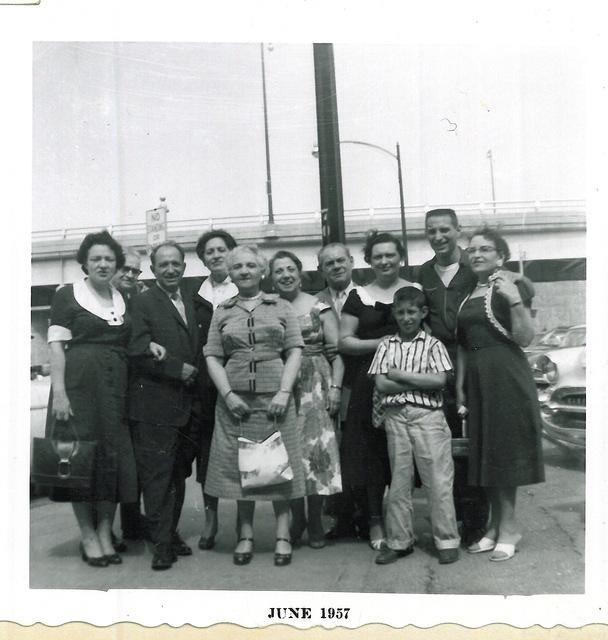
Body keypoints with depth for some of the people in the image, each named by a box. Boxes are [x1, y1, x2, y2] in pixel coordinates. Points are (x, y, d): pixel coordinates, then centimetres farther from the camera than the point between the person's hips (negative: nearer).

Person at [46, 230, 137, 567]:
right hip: (79, 384, -5)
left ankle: (105, 534, 16)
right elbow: (56, 346, -6)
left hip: (115, 388, 5)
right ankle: (88, 536, 12)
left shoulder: (122, 300, 15)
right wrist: (58, 391, -16)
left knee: (113, 458, 5)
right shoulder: (67, 295, 0)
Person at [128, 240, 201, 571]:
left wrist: (193, 374, 4)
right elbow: (139, 351, -15)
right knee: (157, 475, -1)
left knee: (178, 474, 15)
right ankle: (162, 543, 8)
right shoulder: (143, 302, -5)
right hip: (155, 404, -6)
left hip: (187, 404, 6)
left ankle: (171, 532, 27)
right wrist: (179, 369, -13)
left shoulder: (192, 301, 15)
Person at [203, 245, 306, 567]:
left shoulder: (281, 307, 9)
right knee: (238, 466, 4)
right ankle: (245, 536, 15)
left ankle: (282, 536, 11)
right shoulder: (222, 312, 12)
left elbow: (295, 351, 3)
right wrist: (228, 395, -8)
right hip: (235, 399, 1)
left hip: (275, 398, -1)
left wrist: (284, 392, -9)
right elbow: (213, 357, 6)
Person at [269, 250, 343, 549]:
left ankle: (315, 523, 12)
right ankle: (297, 519, 19)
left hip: (315, 386, -2)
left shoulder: (319, 307, 2)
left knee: (316, 449, -3)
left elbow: (337, 352, -1)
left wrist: (335, 387, -10)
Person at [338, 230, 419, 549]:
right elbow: (344, 342, 4)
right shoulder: (358, 296, 8)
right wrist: (381, 343, -8)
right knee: (371, 452, -1)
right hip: (369, 383, 0)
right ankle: (374, 521, 10)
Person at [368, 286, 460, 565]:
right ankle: (399, 541, 20)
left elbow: (439, 380, -9)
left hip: (428, 415, -2)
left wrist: (400, 375, -8)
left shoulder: (433, 344, 4)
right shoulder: (386, 345, 10)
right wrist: (420, 382, -7)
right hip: (395, 415, 2)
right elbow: (381, 384, -1)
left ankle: (447, 541, 10)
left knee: (438, 480, -1)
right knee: (398, 481, 9)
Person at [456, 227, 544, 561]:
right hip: (476, 378, 6)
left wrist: (515, 301, -23)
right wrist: (459, 386, 11)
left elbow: (524, 338, -11)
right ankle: (495, 525, 22)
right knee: (485, 453, 10)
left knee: (505, 450, -1)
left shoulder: (512, 287, -4)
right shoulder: (467, 295, 14)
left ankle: (508, 526, 10)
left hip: (506, 376, -6)